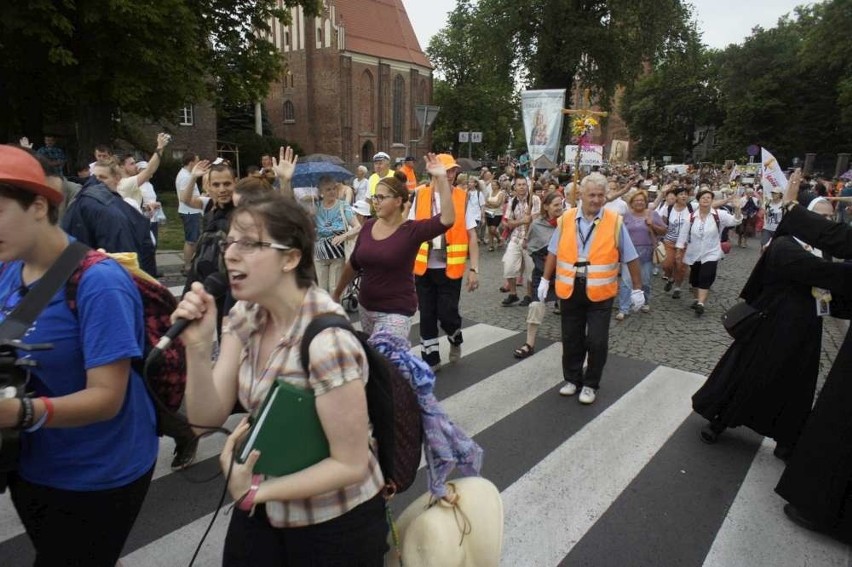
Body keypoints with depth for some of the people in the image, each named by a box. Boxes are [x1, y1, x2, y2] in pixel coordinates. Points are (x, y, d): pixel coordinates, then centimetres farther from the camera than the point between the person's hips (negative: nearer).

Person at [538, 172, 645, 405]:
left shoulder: (615, 221, -5)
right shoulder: (566, 219, 0)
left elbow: (631, 258, 0)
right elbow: (554, 252, 8)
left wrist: (637, 289, 1)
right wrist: (545, 280, 7)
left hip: (600, 293, -2)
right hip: (569, 290, 2)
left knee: (597, 341, 2)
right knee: (571, 338, 14)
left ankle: (590, 384, 22)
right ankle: (572, 379, 32)